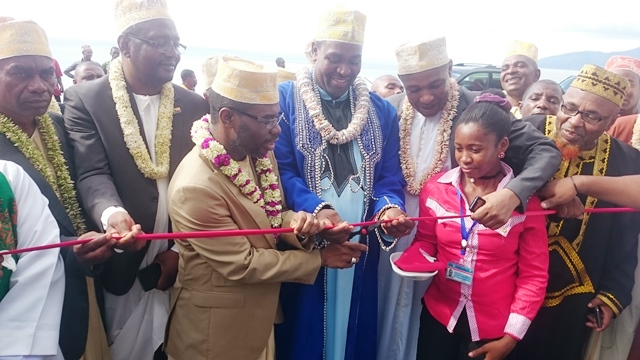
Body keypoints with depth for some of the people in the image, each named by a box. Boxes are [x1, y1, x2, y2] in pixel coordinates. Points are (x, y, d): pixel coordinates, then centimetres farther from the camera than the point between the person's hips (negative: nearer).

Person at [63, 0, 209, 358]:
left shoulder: (196, 106, 4)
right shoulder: (85, 100, -4)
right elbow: (92, 175, -14)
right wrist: (111, 213, -36)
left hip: (184, 263, 3)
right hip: (123, 266, -2)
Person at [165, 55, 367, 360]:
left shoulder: (259, 152, -6)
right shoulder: (195, 187, -29)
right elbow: (243, 265, -23)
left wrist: (296, 223, -18)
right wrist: (321, 258, -16)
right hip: (217, 325, -6)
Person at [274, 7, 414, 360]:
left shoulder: (382, 111, 8)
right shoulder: (284, 99, -3)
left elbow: (389, 177, 4)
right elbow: (280, 169, -10)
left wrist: (390, 208, -18)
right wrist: (315, 208, -25)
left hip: (361, 249, 4)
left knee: (354, 330, 15)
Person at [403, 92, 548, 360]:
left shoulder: (524, 200, -13)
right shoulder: (436, 188, -7)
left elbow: (534, 275, -8)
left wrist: (511, 335, -8)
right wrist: (412, 258, -15)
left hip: (493, 328, -2)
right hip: (439, 316, 2)